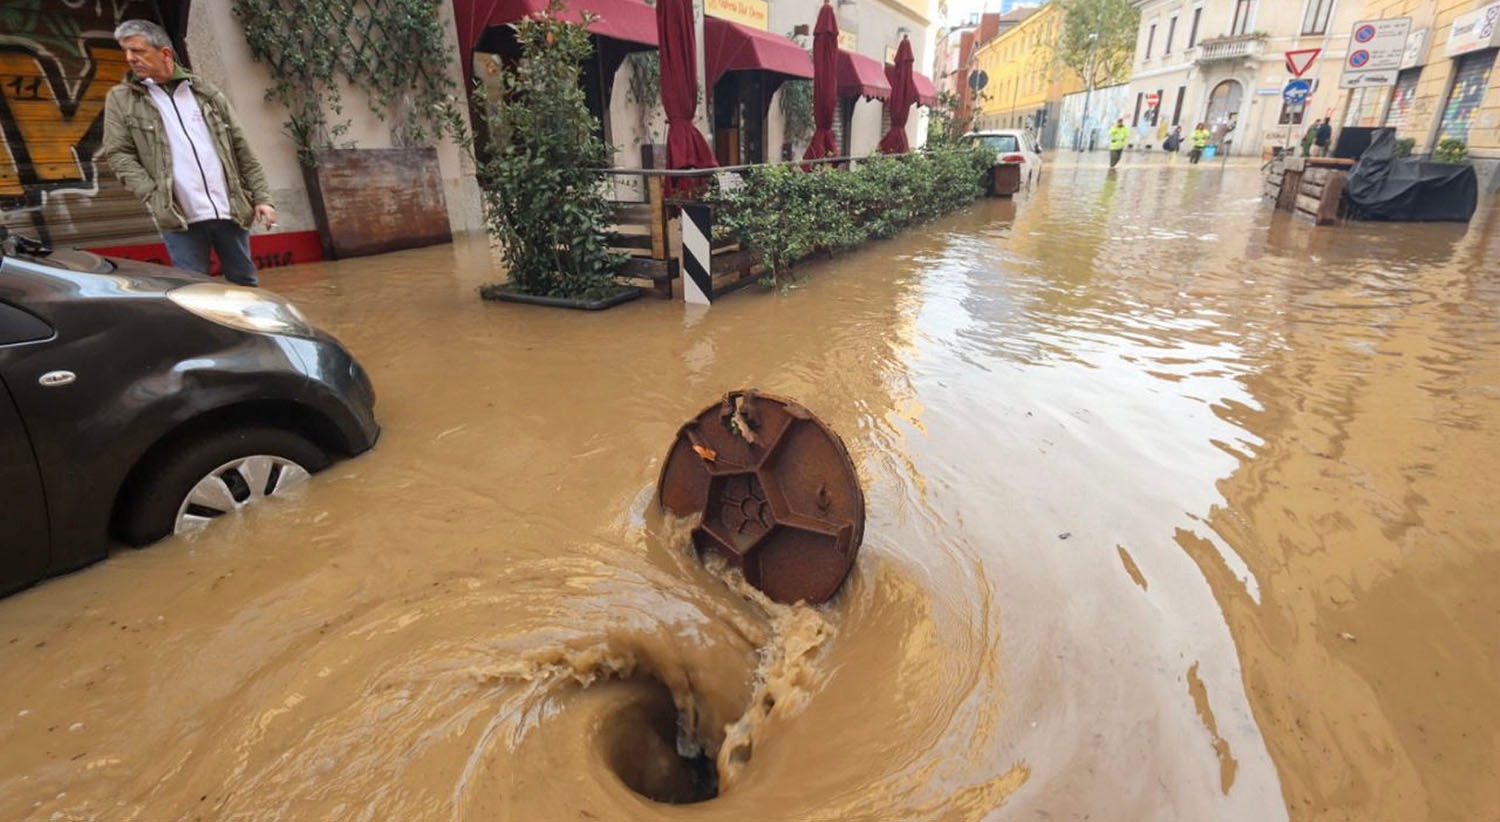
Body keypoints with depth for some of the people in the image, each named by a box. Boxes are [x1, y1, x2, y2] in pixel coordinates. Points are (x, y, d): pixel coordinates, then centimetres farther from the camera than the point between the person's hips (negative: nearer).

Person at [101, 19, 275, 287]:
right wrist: (153, 196, -11)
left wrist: (262, 197, 0)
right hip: (179, 218, -1)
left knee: (245, 285, 10)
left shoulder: (207, 93, 12)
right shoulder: (120, 99, 9)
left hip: (230, 211, 1)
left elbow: (242, 151, 9)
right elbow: (118, 153, 4)